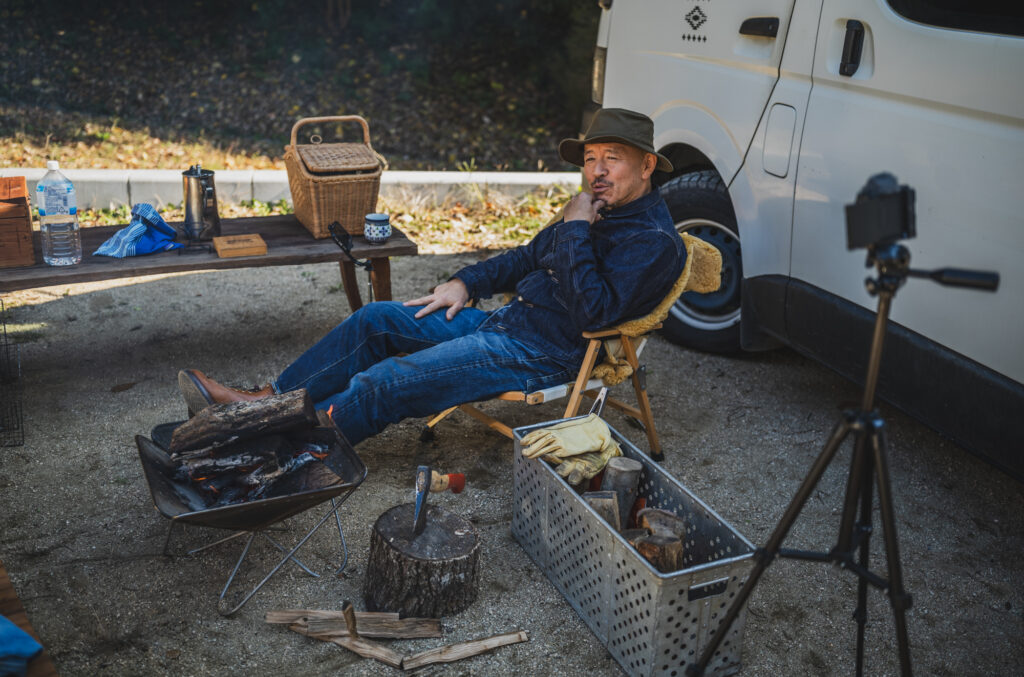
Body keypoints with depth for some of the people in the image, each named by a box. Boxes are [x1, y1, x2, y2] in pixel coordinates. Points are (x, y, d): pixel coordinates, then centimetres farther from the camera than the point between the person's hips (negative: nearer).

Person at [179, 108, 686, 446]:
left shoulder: (654, 241, -15)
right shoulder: (596, 212, 13)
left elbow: (592, 312, -28)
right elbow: (528, 258, 24)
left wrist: (575, 231, -21)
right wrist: (466, 283, 11)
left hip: (540, 355, -9)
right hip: (505, 319, 10)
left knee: (386, 382, -19)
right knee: (376, 319, 5)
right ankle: (267, 401, 9)